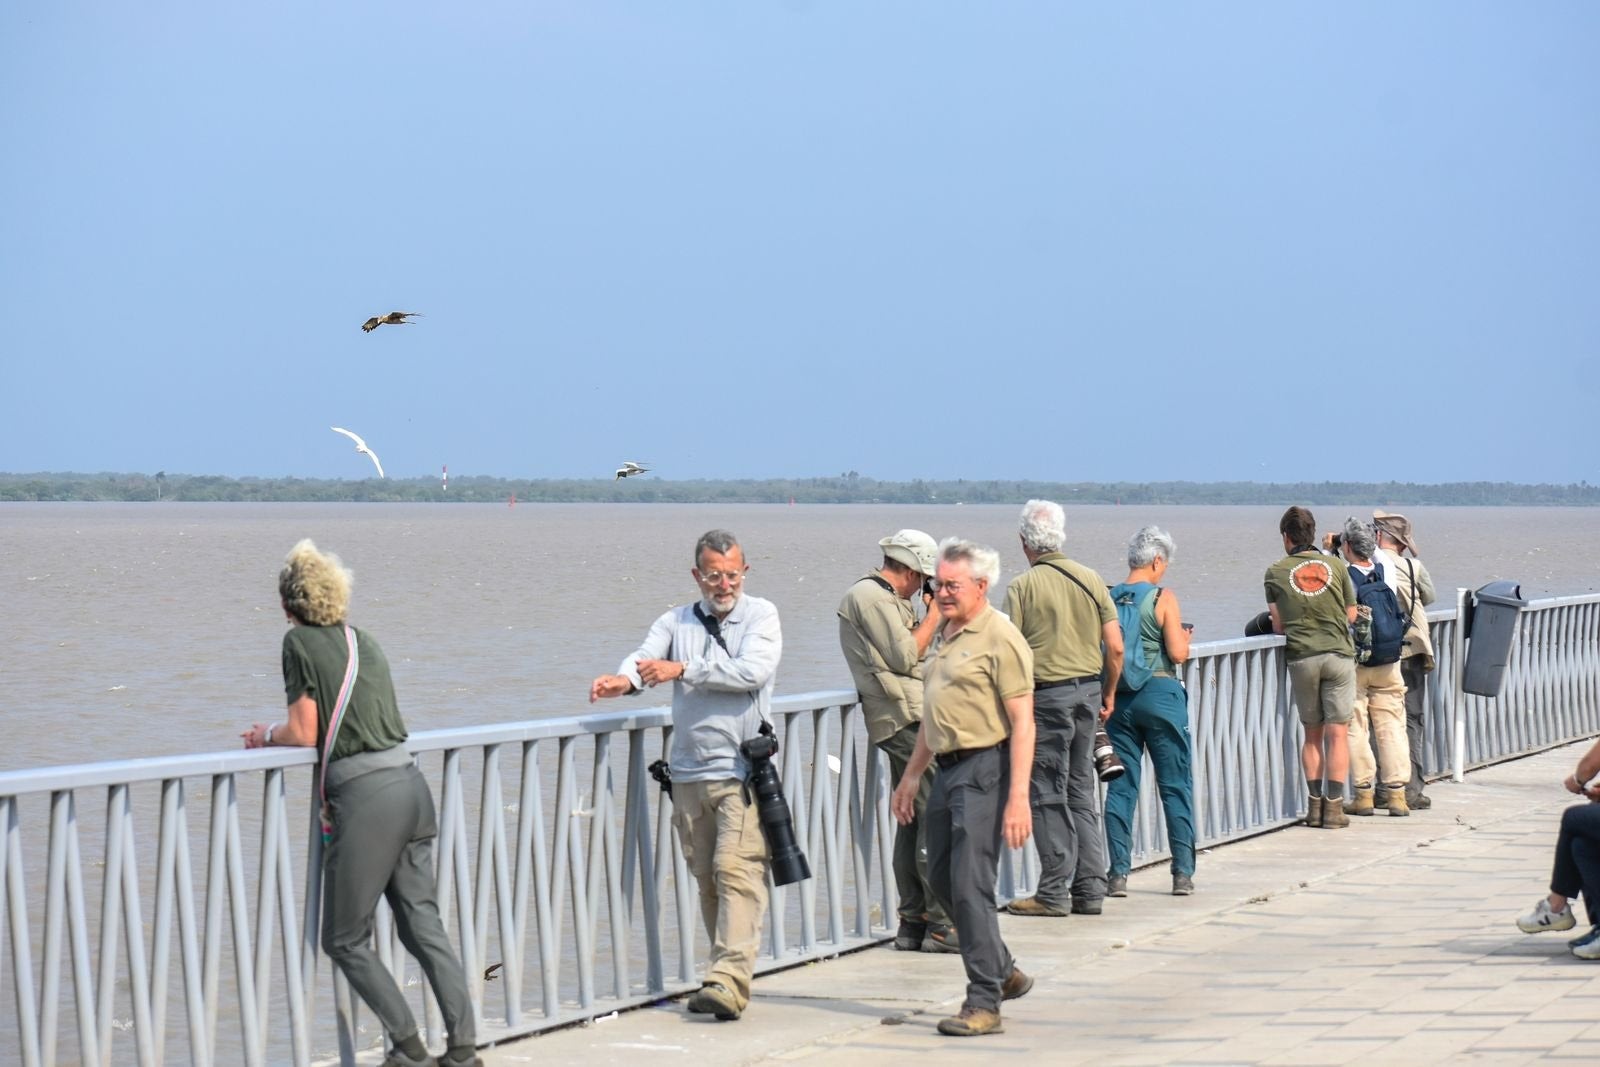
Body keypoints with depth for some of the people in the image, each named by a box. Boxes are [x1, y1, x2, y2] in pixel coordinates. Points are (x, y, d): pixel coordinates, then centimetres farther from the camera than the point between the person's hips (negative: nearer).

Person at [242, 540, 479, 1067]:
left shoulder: (300, 642, -3)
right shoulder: (365, 641, 17)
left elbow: (304, 733, -6)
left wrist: (267, 735, 16)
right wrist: (282, 732, 29)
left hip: (364, 798, -7)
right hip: (410, 785, 7)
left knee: (345, 940, 5)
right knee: (424, 926, 11)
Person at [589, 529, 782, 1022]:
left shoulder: (761, 615, 3)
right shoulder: (675, 622, 13)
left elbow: (752, 671, -13)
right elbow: (646, 656, -5)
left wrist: (683, 670, -15)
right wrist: (623, 679, -29)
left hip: (743, 770, -5)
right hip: (689, 772, 5)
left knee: (737, 870, -15)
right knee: (706, 877, 7)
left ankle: (728, 981, -22)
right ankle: (729, 970, 16)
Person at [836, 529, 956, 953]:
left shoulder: (881, 598, 23)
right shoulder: (870, 597, -9)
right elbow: (905, 657, -14)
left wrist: (928, 620, 18)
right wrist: (933, 617, -4)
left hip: (905, 720, 11)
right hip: (906, 718, -11)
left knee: (913, 819, 12)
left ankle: (912, 923, 15)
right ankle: (939, 925, -11)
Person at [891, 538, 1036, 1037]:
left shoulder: (999, 639, -12)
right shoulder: (945, 636, 16)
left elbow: (1022, 722, -17)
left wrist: (1018, 797, -23)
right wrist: (911, 775, 27)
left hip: (985, 770, -9)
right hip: (948, 770, 9)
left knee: (970, 884, -11)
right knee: (942, 878, 14)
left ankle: (984, 1003, -5)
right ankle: (1003, 971, 30)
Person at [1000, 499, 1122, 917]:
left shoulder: (1022, 586, -9)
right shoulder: (1090, 579, 5)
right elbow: (1115, 647, 5)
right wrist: (1108, 693, 17)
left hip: (1046, 695, -5)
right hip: (1088, 689, 5)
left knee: (1048, 794, 1)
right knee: (1082, 791, 13)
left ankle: (1054, 892, 2)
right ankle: (1091, 888, 14)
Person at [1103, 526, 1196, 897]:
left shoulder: (1108, 599, 3)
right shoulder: (1163, 598, -8)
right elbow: (1178, 653, -12)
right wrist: (1183, 637, 8)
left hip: (1119, 698, 3)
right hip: (1160, 695, -3)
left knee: (1121, 787, 7)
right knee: (1176, 786, 5)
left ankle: (1118, 873, 4)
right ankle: (1183, 873, 5)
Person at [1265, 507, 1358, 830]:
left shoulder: (1276, 572, 2)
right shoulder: (1335, 566, 4)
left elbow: (1277, 626, 6)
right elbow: (1351, 615, 11)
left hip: (1301, 657, 0)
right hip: (1338, 654, 0)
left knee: (1312, 734, 11)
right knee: (1337, 733, 1)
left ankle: (1314, 805, 9)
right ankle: (1333, 807, -3)